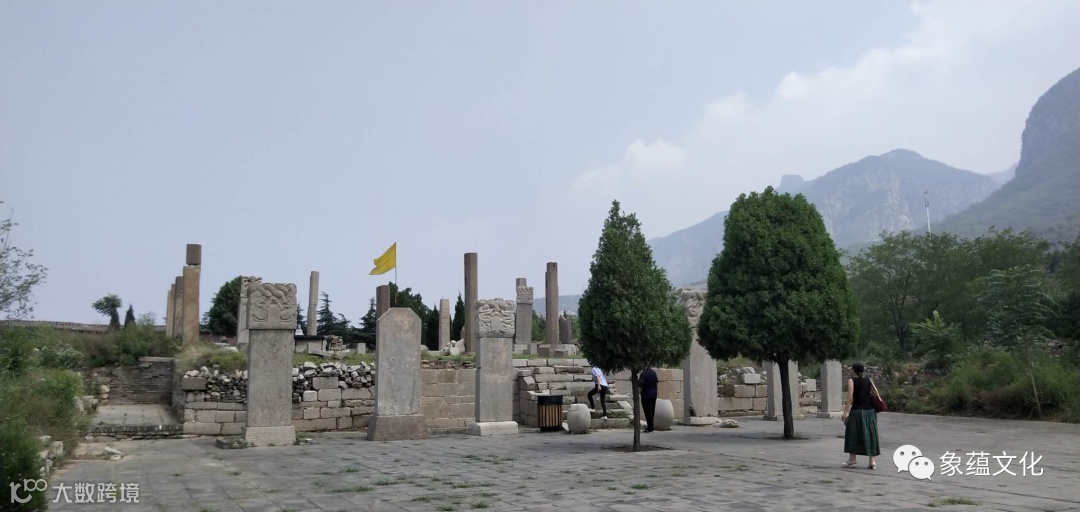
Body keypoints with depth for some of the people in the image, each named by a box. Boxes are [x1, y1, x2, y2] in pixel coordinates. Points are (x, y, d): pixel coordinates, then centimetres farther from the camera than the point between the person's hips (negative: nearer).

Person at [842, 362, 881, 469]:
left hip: (857, 411, -4)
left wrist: (846, 412, -12)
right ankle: (872, 461, 5)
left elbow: (850, 398, -13)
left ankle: (852, 459, 12)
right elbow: (876, 393, 2)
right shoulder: (868, 380, 8)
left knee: (853, 434, 9)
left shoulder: (851, 381, -5)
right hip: (869, 411, 4)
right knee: (869, 435, 7)